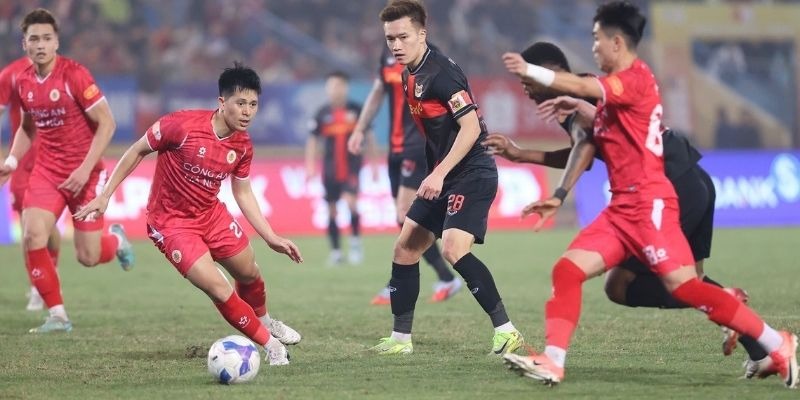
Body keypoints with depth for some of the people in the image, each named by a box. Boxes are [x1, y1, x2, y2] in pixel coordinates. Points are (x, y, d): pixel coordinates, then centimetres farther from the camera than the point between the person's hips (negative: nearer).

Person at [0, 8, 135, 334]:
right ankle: (57, 316, -5)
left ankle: (116, 241, 37)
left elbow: (106, 123, -14)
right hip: (46, 170, 4)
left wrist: (86, 168, -20)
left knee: (88, 257, -1)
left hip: (83, 174, -4)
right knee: (32, 237, -18)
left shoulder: (74, 75, -15)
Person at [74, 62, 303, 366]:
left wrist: (271, 238, 3)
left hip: (211, 214, 6)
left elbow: (243, 194, 7)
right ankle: (270, 344, 4)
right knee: (220, 291, -15)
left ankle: (264, 321, 52)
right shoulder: (182, 125, -26)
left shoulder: (243, 145, -8)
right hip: (171, 223, -6)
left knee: (250, 274, 18)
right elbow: (137, 151, -13)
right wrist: (104, 196, -12)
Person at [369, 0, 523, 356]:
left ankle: (505, 330, -20)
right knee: (405, 248, 11)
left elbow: (471, 127, -22)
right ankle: (400, 338, 20)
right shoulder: (410, 76, 11)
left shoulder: (441, 73, -17)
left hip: (472, 174, -10)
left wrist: (439, 174, -25)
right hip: (442, 177, 10)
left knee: (453, 248, -25)